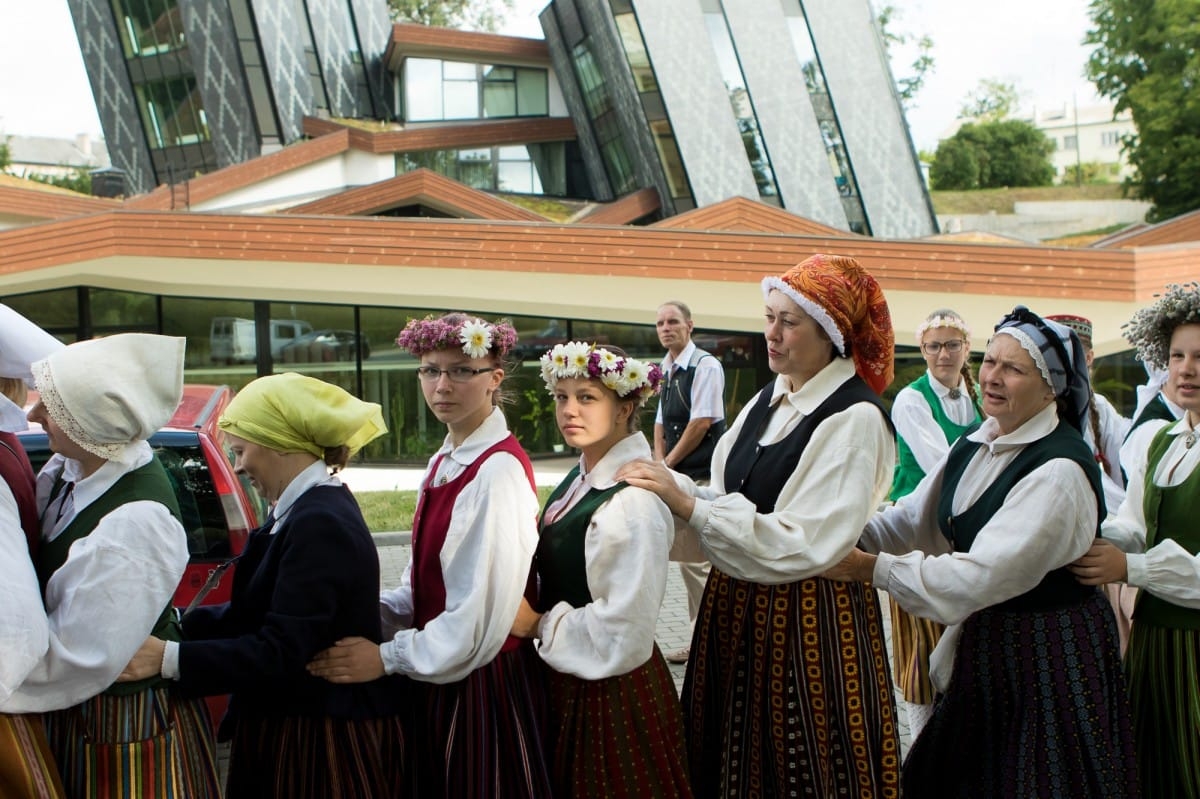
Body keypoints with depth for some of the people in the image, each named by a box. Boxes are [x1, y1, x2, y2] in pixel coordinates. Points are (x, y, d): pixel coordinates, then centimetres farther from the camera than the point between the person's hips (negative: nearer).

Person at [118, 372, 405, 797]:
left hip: (323, 741, -9)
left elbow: (280, 652, -26)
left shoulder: (320, 525, -22)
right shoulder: (307, 510, 9)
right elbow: (257, 614, 10)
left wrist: (168, 658, -28)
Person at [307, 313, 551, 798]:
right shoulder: (443, 463, 8)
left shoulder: (498, 472, -21)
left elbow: (482, 616, -23)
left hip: (482, 685, -8)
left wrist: (387, 657, -17)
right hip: (439, 681, 8)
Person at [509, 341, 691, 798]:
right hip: (567, 681, 8)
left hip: (611, 692, -8)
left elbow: (624, 632, -26)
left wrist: (538, 624, -15)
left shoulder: (632, 502, -24)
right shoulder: (580, 479, 3)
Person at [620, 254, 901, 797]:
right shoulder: (768, 401, 7)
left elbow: (805, 544, -24)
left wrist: (688, 504, -24)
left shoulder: (855, 419, -17)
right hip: (737, 607, 7)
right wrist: (670, 486, -11)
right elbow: (731, 500, 8)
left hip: (811, 620, -7)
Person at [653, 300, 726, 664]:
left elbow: (701, 423, -17)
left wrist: (669, 463, -10)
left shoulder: (705, 366, -12)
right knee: (687, 558, 13)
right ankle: (699, 640, 22)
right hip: (676, 476, 9)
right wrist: (659, 462, 3)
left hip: (702, 477, -9)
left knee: (698, 560, -6)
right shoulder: (666, 370, 13)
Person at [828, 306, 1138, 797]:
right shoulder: (974, 445, 4)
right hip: (985, 640, 7)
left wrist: (871, 568, -29)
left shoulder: (1060, 470, -23)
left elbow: (985, 574, -29)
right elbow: (913, 521, 3)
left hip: (1051, 655, -7)